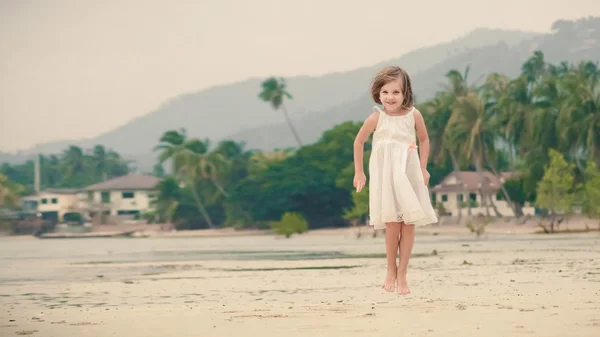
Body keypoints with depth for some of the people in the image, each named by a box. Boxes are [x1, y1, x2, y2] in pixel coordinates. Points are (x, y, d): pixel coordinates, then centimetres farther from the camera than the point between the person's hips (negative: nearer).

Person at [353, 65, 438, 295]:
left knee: (409, 224, 0)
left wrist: (423, 168, 6)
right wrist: (359, 172, 6)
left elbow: (424, 140, 11)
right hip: (386, 175, -2)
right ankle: (391, 271, 12)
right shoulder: (376, 118, -9)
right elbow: (359, 141, 5)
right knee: (392, 224, -6)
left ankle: (402, 274, 9)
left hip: (410, 174, 2)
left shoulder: (413, 115, -5)